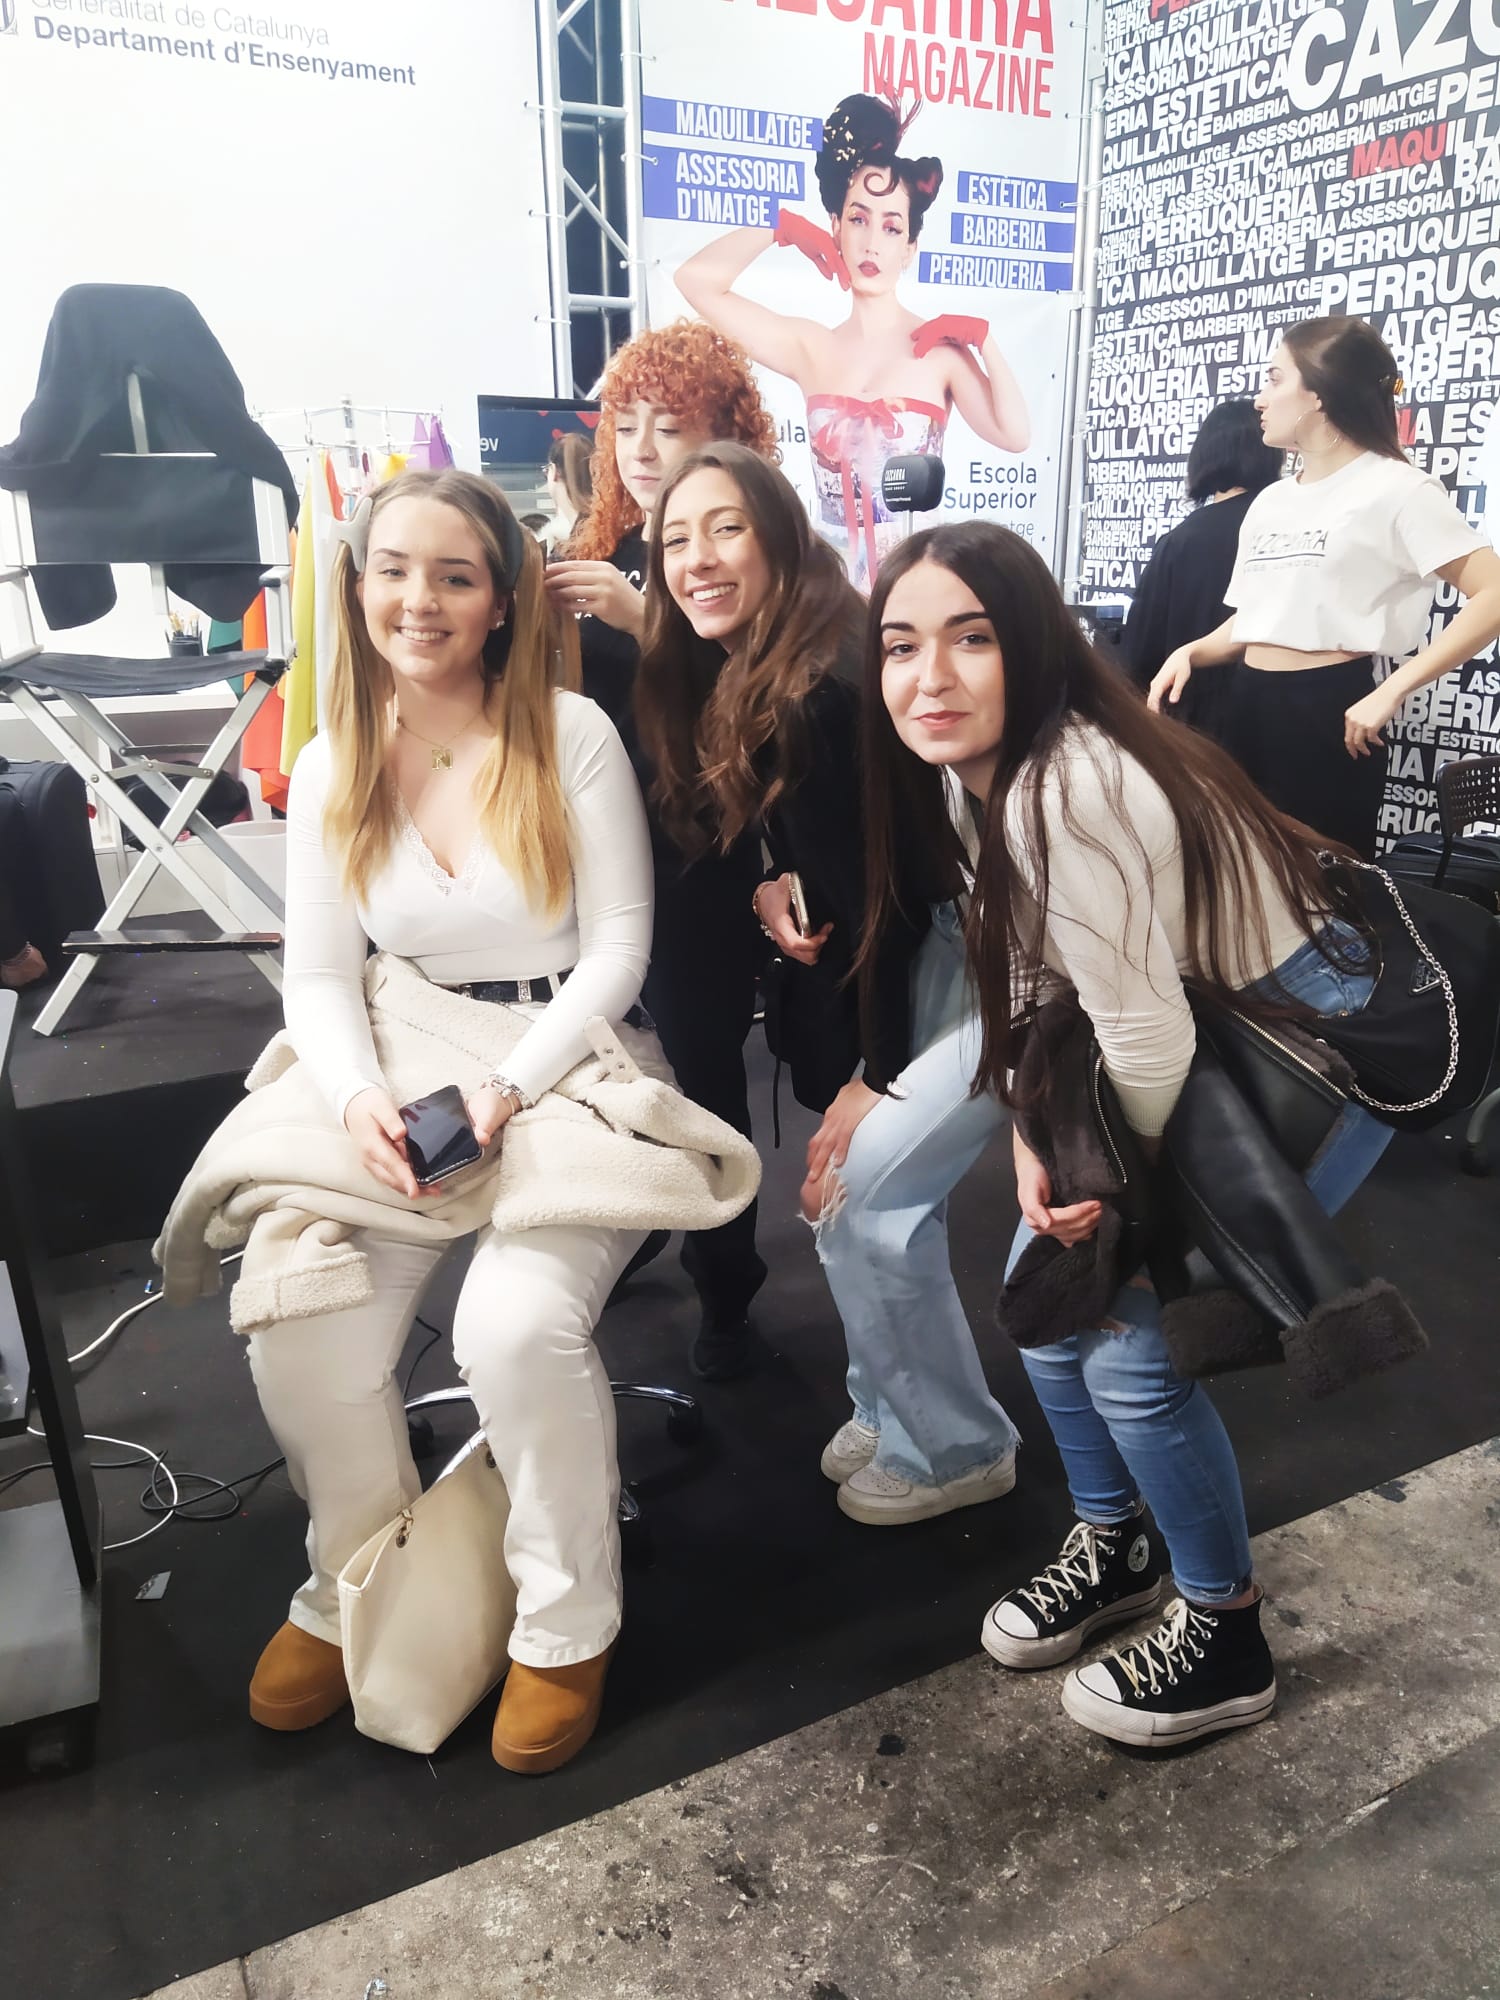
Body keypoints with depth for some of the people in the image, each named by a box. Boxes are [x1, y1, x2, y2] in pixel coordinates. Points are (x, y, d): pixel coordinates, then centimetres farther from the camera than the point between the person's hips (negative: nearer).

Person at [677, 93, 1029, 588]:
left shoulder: (941, 347, 0)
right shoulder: (810, 349, 6)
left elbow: (1014, 435, -10)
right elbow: (696, 279, 3)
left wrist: (983, 339, -8)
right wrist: (781, 227, 6)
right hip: (835, 567, 2)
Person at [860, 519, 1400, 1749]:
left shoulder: (1064, 794, -33)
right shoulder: (974, 774, -5)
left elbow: (1147, 1038, -29)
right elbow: (1026, 983, 1)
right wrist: (1034, 1150, -9)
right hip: (1206, 1038, 9)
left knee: (1132, 1345, -8)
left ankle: (1227, 1637, 20)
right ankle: (1116, 1548, 35)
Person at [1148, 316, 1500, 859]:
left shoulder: (1394, 487, -5)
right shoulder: (1269, 501, 17)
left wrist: (1392, 692, -20)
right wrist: (1189, 652, 1)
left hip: (1328, 713, -7)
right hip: (1250, 709, 7)